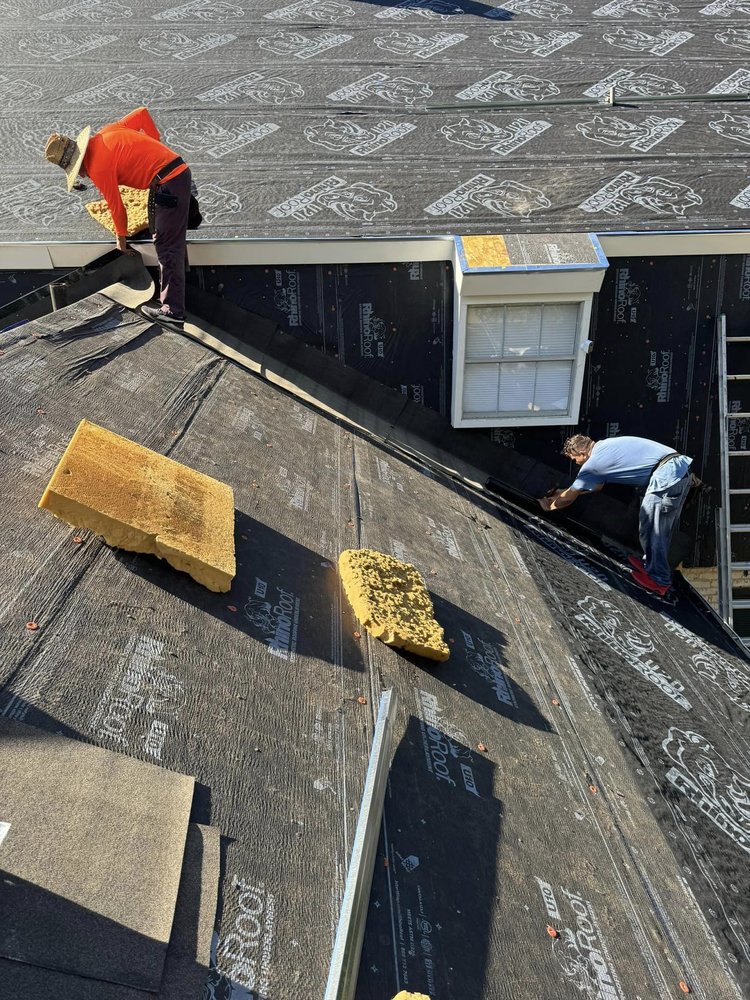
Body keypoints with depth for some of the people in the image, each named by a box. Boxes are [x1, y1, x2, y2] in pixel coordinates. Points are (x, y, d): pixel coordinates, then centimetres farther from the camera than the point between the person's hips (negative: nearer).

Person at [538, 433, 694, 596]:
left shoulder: (593, 464, -1)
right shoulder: (605, 447, 24)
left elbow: (569, 498, 12)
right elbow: (597, 485, 38)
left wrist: (549, 506, 30)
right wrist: (565, 492, 45)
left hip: (666, 477, -9)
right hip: (682, 466, 9)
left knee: (651, 530, 5)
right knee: (662, 526, 23)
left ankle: (659, 580, 17)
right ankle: (652, 563, 39)